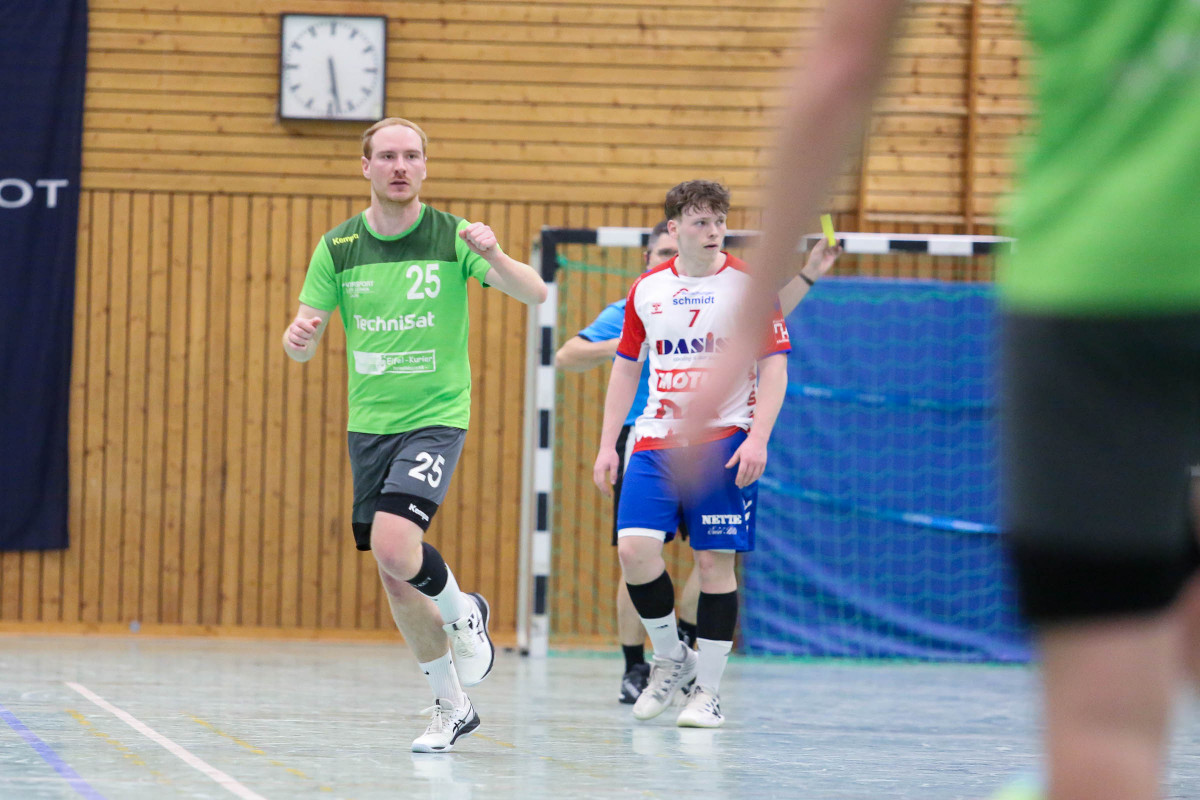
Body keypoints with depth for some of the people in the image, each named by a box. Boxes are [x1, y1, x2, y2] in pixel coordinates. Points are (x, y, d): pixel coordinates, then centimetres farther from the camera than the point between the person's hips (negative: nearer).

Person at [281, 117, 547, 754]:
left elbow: (535, 295, -12)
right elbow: (304, 342, 3)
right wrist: (297, 339, -21)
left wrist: (495, 257, -33)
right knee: (395, 581, 6)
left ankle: (463, 615, 7)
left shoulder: (451, 236, -5)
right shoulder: (338, 247, 2)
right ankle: (450, 707, 22)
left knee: (394, 546, -25)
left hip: (435, 416, -4)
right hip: (369, 422, 4)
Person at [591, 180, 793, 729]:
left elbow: (774, 367, -3)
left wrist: (758, 439, -15)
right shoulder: (647, 290, 9)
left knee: (714, 560, -5)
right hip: (654, 439, 3)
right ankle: (669, 657, 11)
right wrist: (608, 446, 12)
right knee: (634, 548, -11)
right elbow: (625, 368, 17)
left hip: (723, 440, -3)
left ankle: (708, 688, 6)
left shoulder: (748, 286, -2)